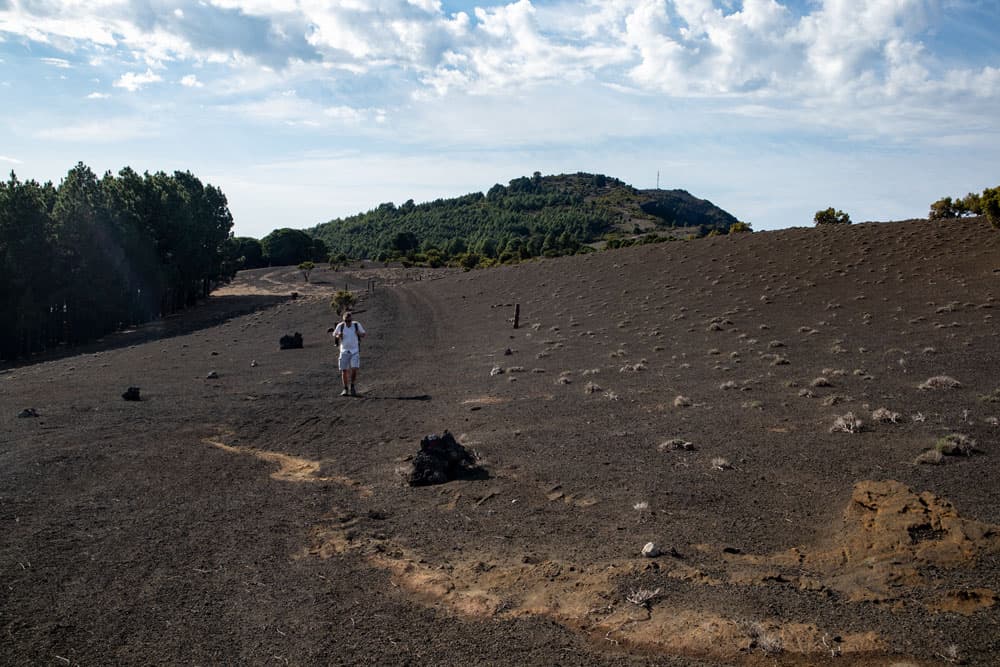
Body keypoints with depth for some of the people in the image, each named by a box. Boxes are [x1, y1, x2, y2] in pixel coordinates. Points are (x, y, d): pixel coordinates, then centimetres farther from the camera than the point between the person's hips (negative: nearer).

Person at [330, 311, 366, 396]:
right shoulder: (340, 326, -6)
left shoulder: (357, 325, -6)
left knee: (354, 369, -13)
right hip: (344, 351, 1)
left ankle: (352, 386, 9)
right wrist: (338, 336, -15)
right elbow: (334, 336, 8)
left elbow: (364, 334, 7)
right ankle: (345, 389, 15)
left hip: (355, 351, -1)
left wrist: (360, 334, -16)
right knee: (344, 371, 1)